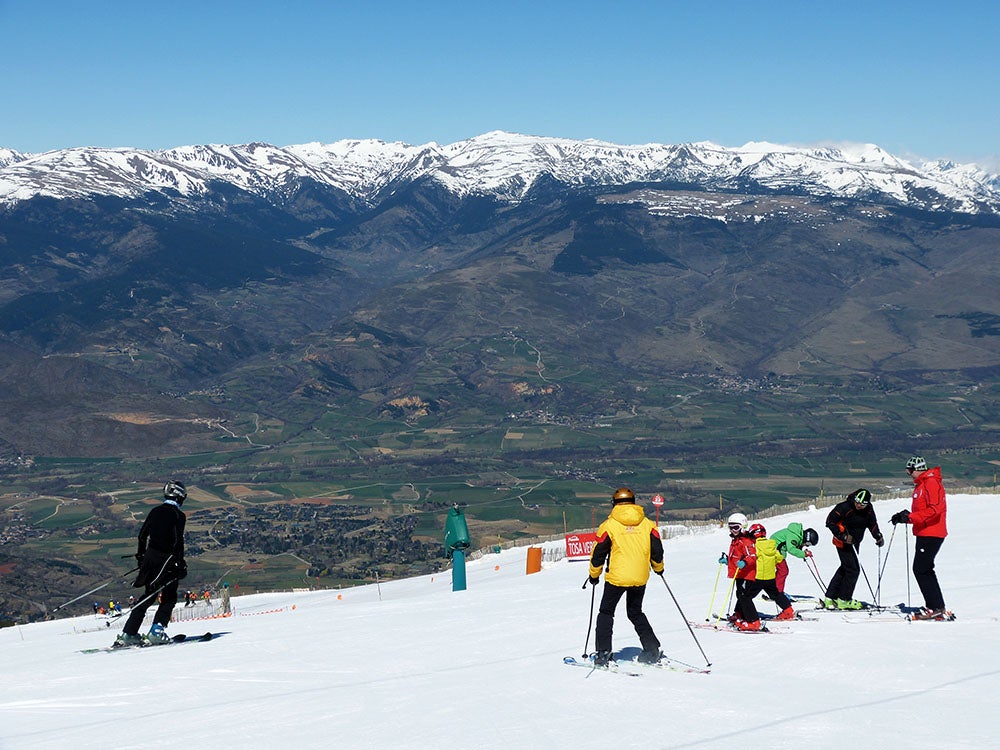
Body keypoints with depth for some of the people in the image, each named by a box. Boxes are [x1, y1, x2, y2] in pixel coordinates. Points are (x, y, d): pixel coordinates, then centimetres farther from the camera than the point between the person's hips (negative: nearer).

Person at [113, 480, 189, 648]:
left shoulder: (155, 511, 11)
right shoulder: (178, 515, -8)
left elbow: (142, 535, 14)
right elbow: (178, 541, -16)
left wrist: (141, 556, 26)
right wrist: (180, 564, -13)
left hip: (151, 557, 6)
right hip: (167, 560, -6)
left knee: (149, 596, 15)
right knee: (169, 597, 7)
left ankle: (128, 634, 9)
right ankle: (156, 631, -8)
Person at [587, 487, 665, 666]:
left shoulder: (609, 525, -6)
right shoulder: (647, 524, 2)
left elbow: (598, 554, -1)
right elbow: (657, 550, 6)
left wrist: (594, 575, 13)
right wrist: (658, 568, 26)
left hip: (617, 577, -3)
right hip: (640, 577, 3)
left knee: (606, 612, 11)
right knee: (636, 613, 20)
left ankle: (603, 653, 3)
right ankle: (652, 650, 12)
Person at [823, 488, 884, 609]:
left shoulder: (868, 509, -3)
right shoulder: (845, 507, -21)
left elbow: (872, 523, 13)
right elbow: (830, 521, -16)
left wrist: (878, 536, -2)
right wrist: (842, 536, -24)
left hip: (855, 543, 8)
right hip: (843, 543, -8)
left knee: (845, 569, 14)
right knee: (853, 570, -10)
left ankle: (830, 598, 23)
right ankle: (844, 600, 3)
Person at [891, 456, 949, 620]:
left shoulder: (931, 483, -13)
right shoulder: (920, 485, 20)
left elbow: (935, 509, -24)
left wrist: (910, 516, -26)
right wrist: (904, 517, 10)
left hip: (931, 534, -11)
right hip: (924, 534, 11)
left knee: (921, 569, -12)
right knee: (925, 570, 11)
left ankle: (936, 608, -10)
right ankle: (937, 608, 14)